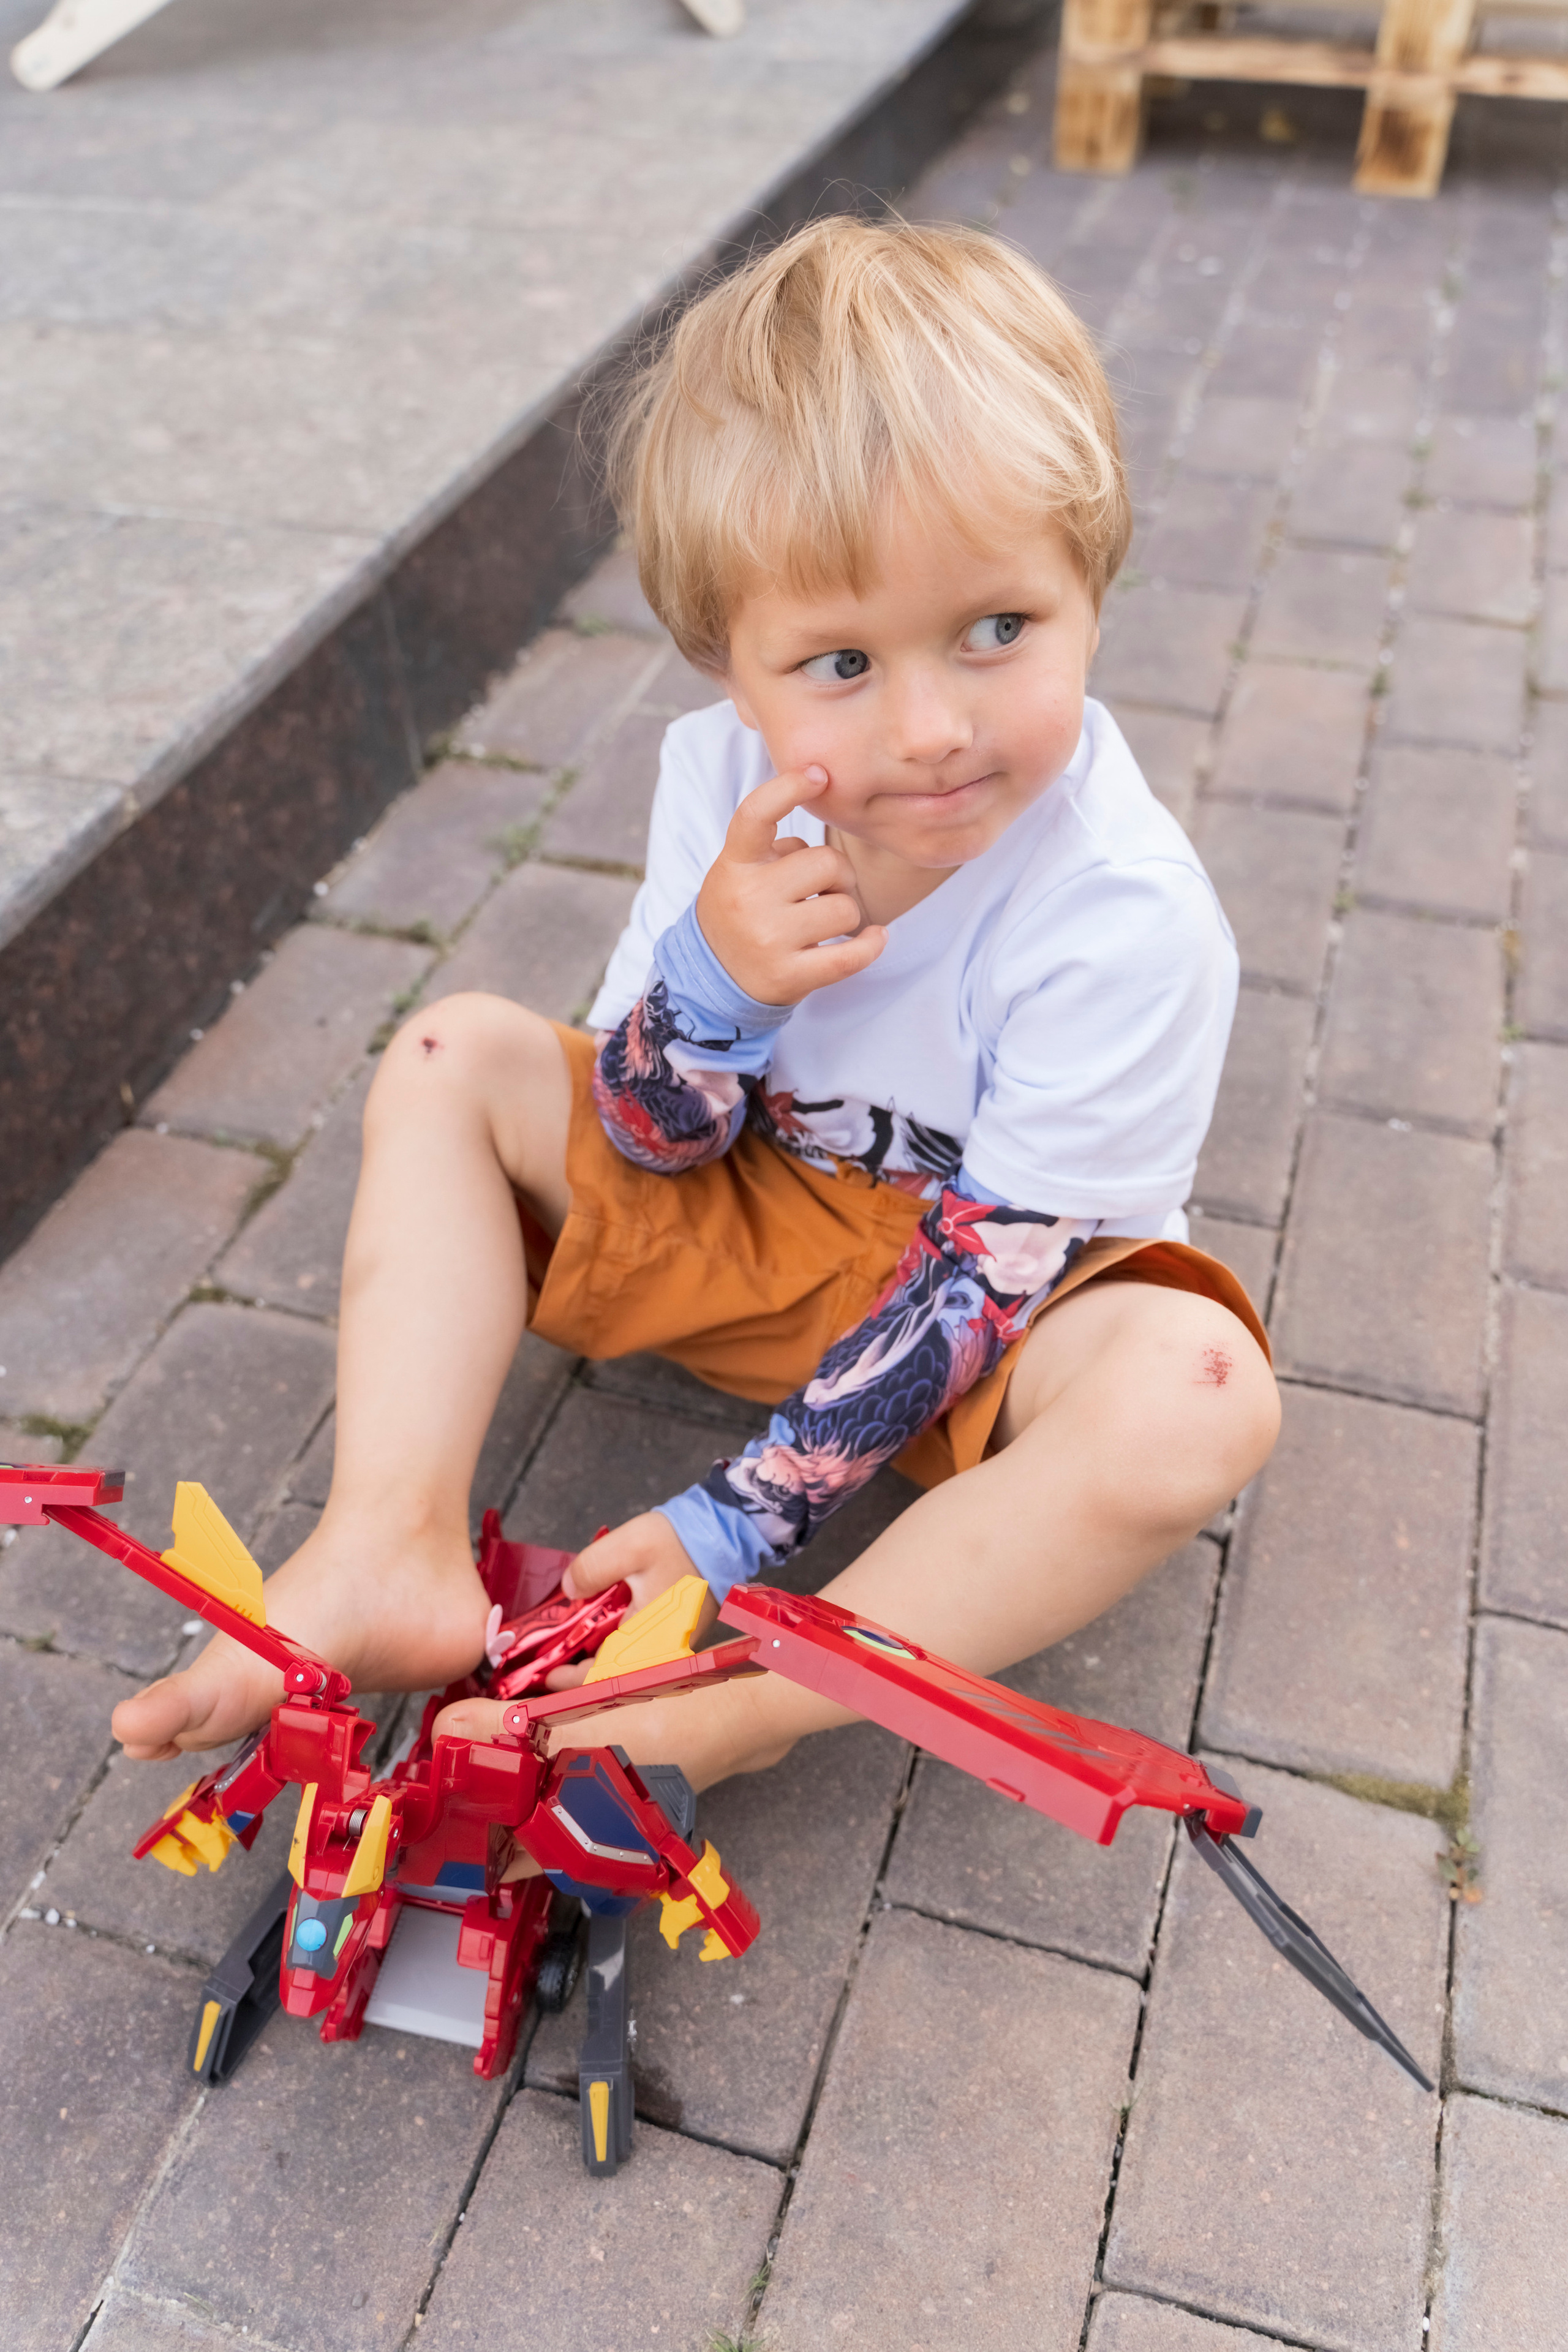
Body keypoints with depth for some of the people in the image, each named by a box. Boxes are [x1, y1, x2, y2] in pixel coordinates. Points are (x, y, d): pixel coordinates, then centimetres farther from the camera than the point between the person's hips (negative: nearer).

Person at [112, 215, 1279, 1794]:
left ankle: (761, 1693, -29)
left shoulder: (1124, 920, -28)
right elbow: (646, 1141, -10)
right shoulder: (727, 777, -15)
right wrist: (709, 987, -33)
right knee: (449, 1058, -7)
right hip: (747, 1201, 4)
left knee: (1198, 1390, -35)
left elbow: (986, 1266, -24)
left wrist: (747, 1517, -26)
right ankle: (392, 1547, -19)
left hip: (992, 1307, -4)